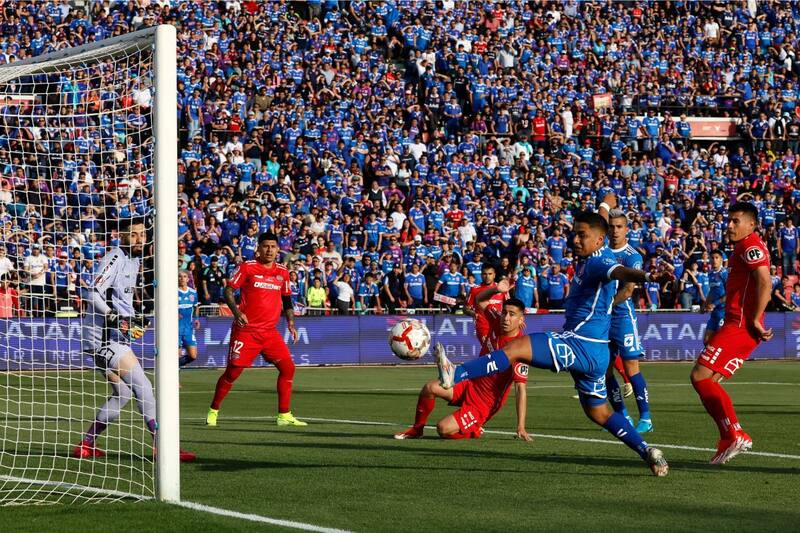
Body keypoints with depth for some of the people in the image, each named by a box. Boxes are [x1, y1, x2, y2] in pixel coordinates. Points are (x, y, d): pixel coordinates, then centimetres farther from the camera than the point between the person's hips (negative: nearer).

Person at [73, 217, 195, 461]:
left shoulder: (133, 261, 16)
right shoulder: (114, 259, -14)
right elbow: (94, 295, -23)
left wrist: (136, 318, 16)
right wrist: (116, 318, -31)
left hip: (117, 337, 10)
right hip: (103, 336, -10)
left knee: (123, 393, 15)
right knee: (142, 385, -15)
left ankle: (86, 445, 21)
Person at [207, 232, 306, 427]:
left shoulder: (282, 271, 10)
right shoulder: (247, 267, -5)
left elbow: (286, 299, 20)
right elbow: (228, 290, -5)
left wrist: (290, 322, 8)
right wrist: (236, 312, -20)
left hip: (270, 331, 5)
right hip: (246, 329, -5)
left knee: (287, 367, -5)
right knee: (233, 371, -4)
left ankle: (284, 415, 3)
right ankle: (213, 412, 13)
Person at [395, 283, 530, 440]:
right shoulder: (497, 322, -5)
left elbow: (521, 389, -27)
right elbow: (479, 300, 14)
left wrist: (521, 427, -30)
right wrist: (496, 290, -9)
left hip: (485, 403, -7)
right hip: (470, 384, 7)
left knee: (443, 429, -19)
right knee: (430, 388, -13)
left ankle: (475, 431, 11)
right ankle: (416, 430, 10)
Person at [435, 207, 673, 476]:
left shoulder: (598, 262, -15)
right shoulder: (592, 255, 12)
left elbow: (620, 271, -39)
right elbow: (598, 220, 35)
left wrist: (648, 277, -60)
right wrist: (606, 205, 55)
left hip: (581, 345, -11)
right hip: (593, 351, 11)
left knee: (516, 347, -20)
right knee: (598, 412, 19)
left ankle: (455, 374, -29)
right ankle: (647, 452, 18)